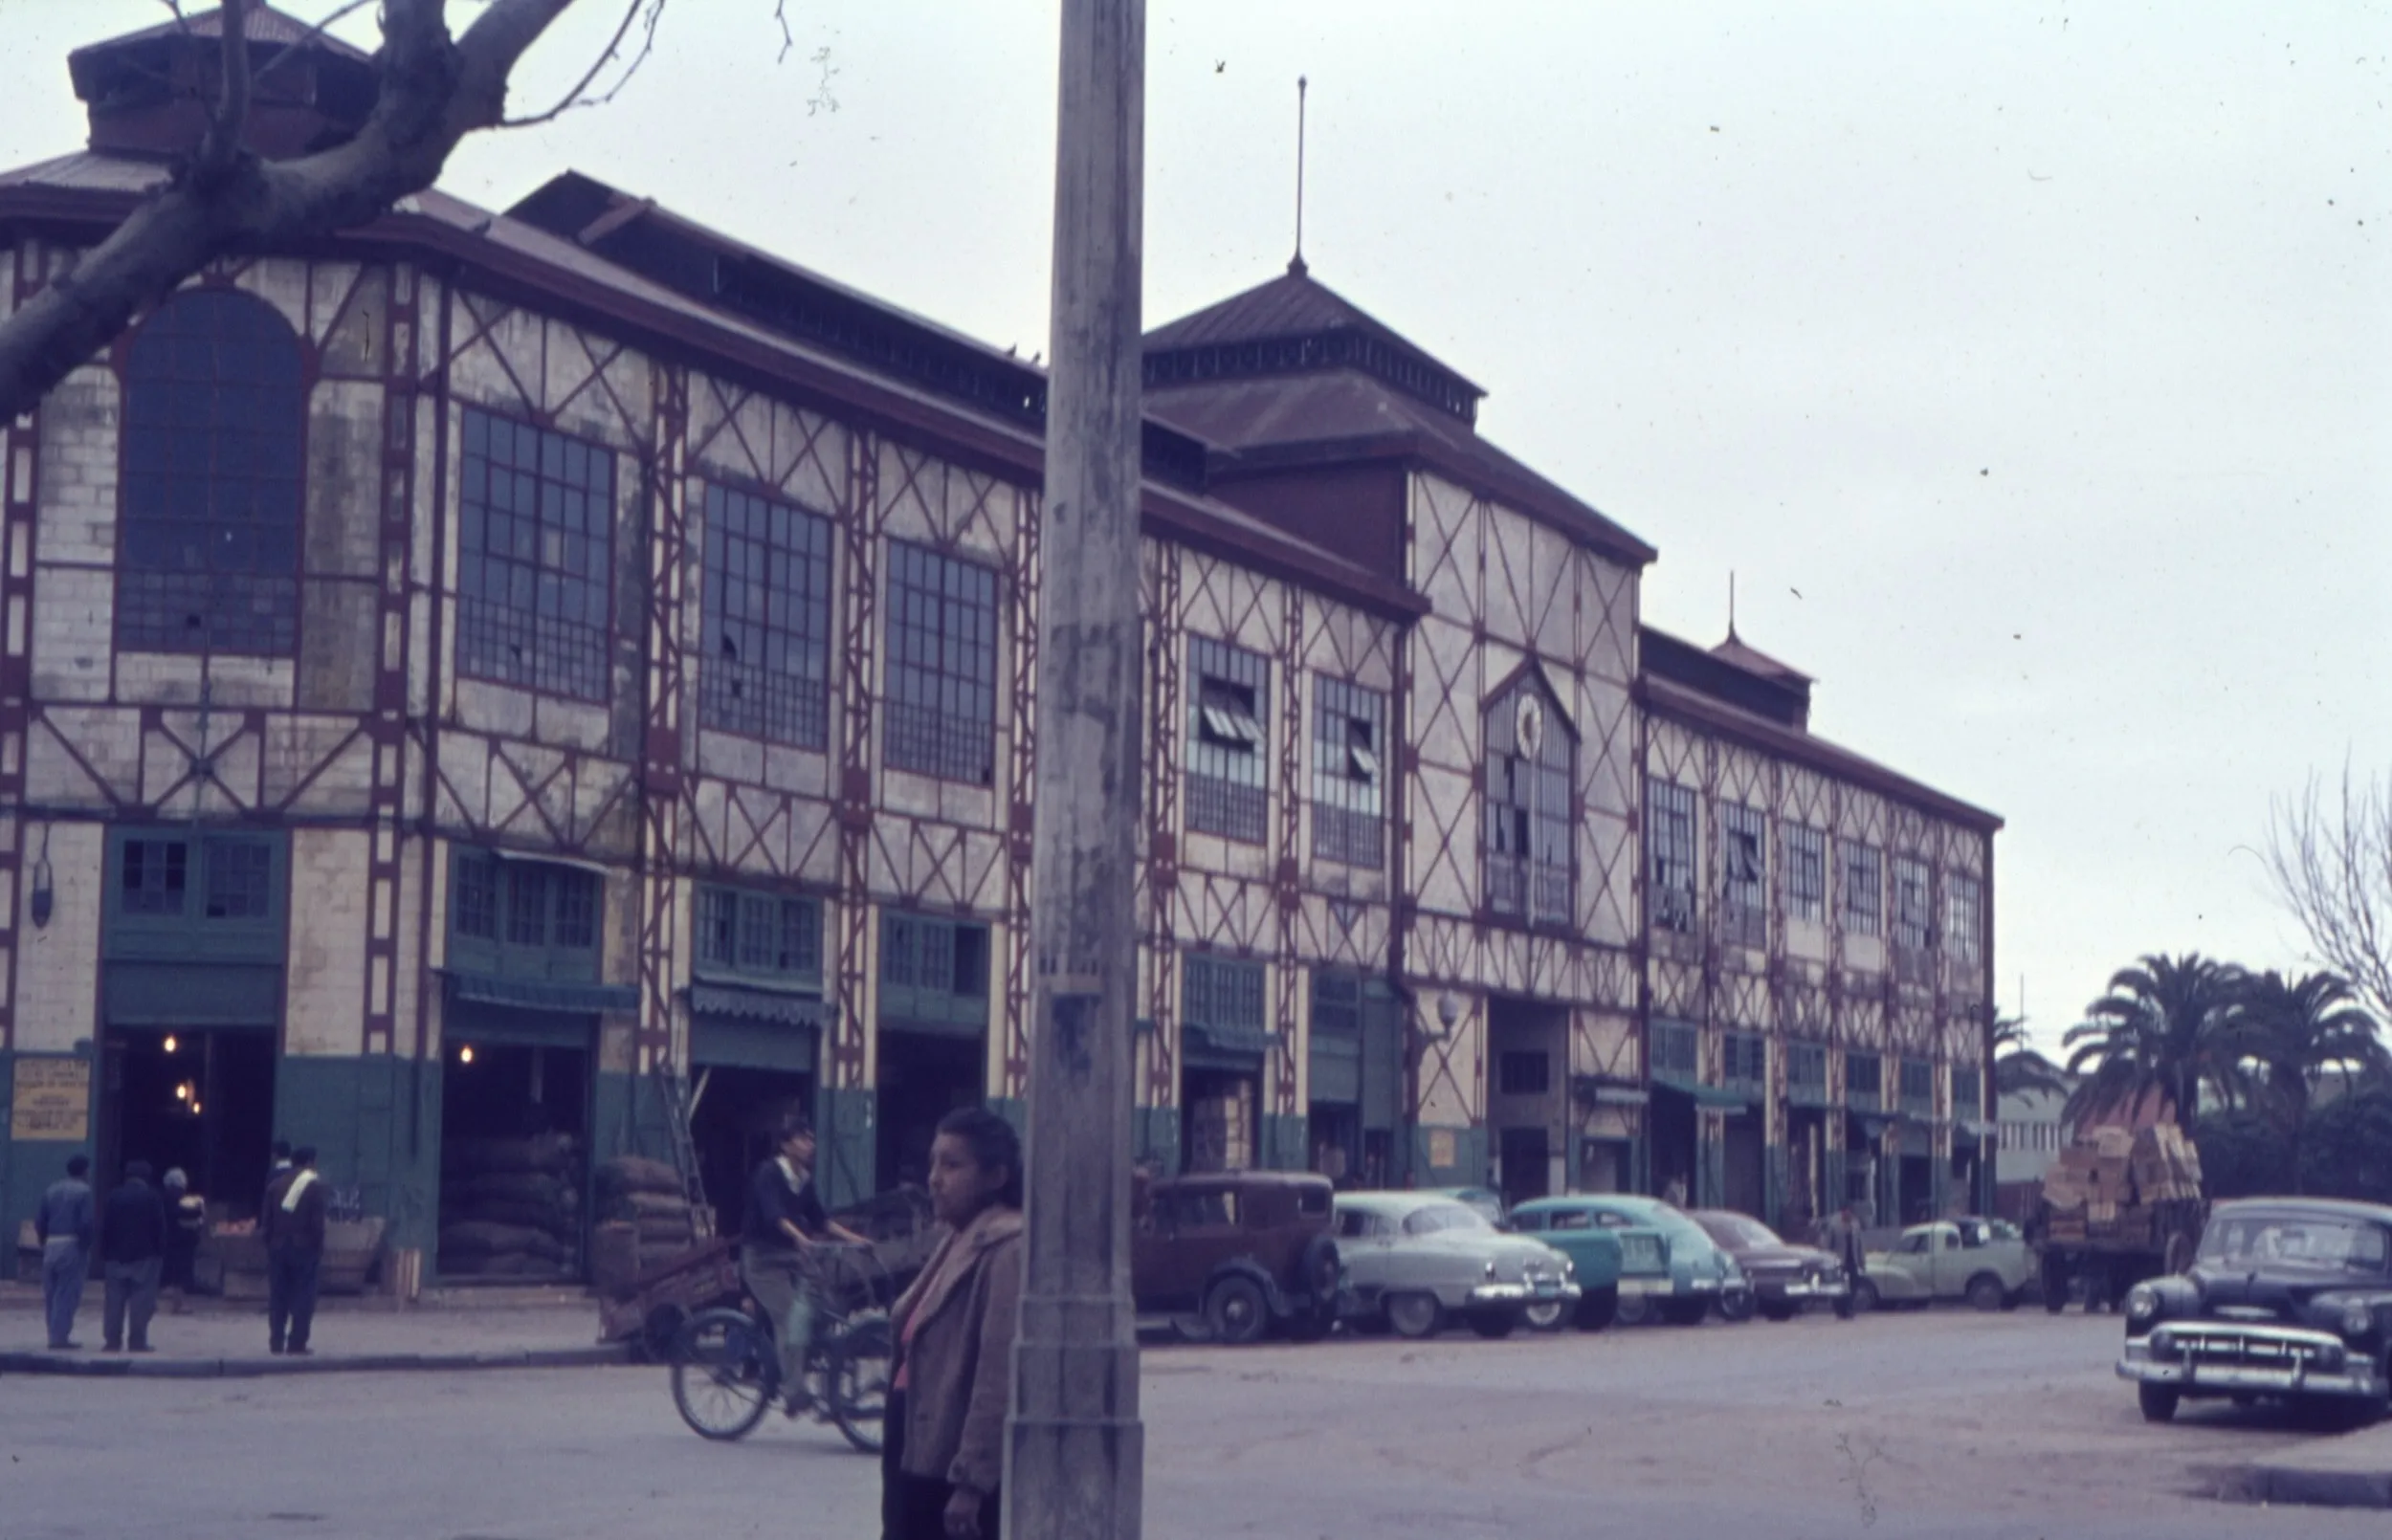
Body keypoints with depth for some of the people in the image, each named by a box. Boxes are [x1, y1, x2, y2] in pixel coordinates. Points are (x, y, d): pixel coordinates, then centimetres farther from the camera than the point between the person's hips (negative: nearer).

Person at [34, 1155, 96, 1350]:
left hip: (51, 1246, 6)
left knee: (51, 1294, 12)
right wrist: (89, 1243, -1)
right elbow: (87, 1223, -15)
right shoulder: (83, 1191, -7)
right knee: (68, 1294, -3)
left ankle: (56, 1335, 16)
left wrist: (44, 1243, 16)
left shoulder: (51, 1190, 11)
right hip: (73, 1246, -6)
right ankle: (60, 1337, -6)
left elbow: (39, 1220, 8)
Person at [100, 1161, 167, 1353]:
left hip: (117, 1256, 3)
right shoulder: (152, 1197, -1)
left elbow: (104, 1228, 3)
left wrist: (104, 1254, 6)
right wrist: (160, 1253, 0)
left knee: (115, 1301, 5)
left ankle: (112, 1340, 1)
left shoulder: (114, 1196, 5)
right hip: (144, 1257, -3)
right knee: (141, 1301, -3)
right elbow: (160, 1228, -5)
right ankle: (137, 1341, -8)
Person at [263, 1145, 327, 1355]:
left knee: (278, 1296, 9)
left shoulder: (276, 1184, 10)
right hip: (304, 1247, -4)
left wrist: (270, 1243, 12)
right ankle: (297, 1344, -5)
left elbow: (266, 1220, 7)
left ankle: (276, 1342, 8)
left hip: (278, 1246, 4)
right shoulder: (314, 1185, -4)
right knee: (302, 1296, -1)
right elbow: (317, 1221, -9)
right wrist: (319, 1249, -3)